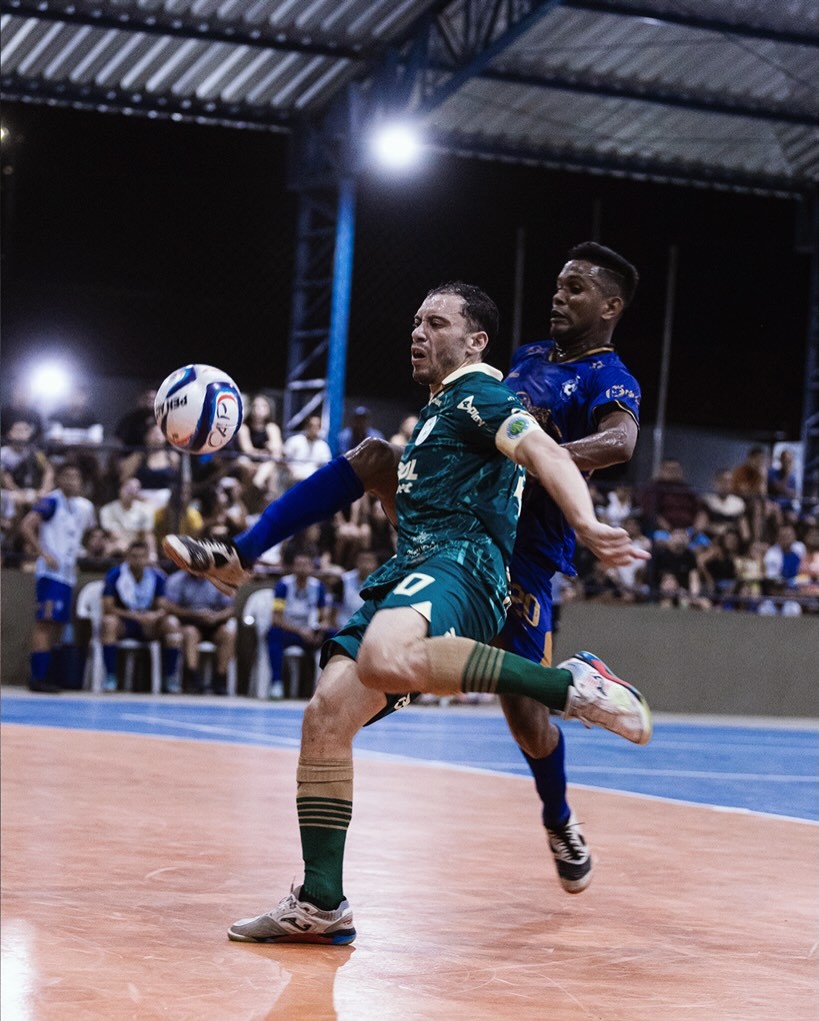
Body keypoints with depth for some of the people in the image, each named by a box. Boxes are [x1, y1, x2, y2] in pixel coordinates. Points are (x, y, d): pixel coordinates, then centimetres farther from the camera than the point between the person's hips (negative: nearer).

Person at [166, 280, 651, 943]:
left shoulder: (480, 394, 3)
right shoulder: (435, 413, 32)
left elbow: (544, 452, -17)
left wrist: (585, 523, -34)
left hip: (462, 564, -9)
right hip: (408, 576, 9)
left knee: (384, 660, -41)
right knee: (326, 719, -1)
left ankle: (572, 684, -31)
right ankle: (321, 907, 3)